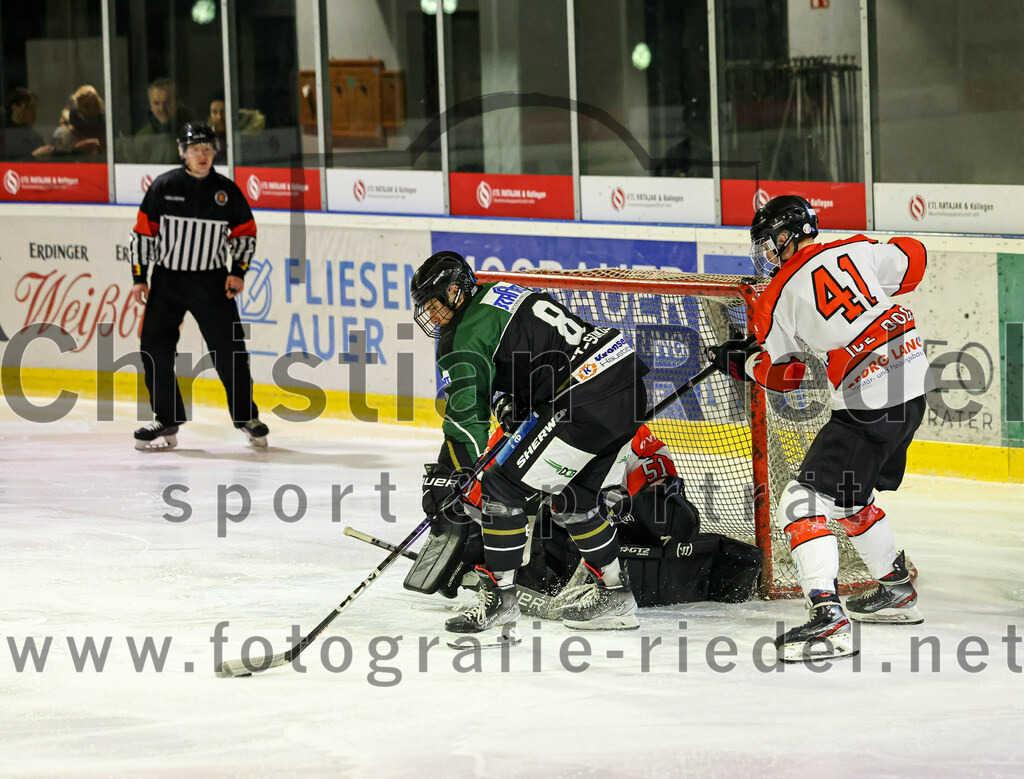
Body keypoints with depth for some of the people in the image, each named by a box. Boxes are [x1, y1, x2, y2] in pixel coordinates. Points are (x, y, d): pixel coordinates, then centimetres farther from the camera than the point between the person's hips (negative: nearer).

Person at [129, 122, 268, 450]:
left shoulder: (227, 191, 0)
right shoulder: (163, 187, -3)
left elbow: (245, 234, 10)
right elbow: (143, 233, 1)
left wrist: (238, 271, -3)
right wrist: (139, 278, -3)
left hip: (212, 282, 0)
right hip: (167, 279, 0)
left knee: (230, 350, -3)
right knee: (154, 349, -6)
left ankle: (247, 416, 12)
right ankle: (167, 420, 6)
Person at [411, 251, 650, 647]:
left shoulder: (466, 337, -6)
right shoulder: (503, 293, 21)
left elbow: (466, 412, -15)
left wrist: (446, 478, -16)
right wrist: (517, 402, 27)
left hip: (588, 401, -10)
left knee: (502, 489, -5)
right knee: (571, 497, 26)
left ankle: (499, 601, -3)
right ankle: (614, 597, 35)